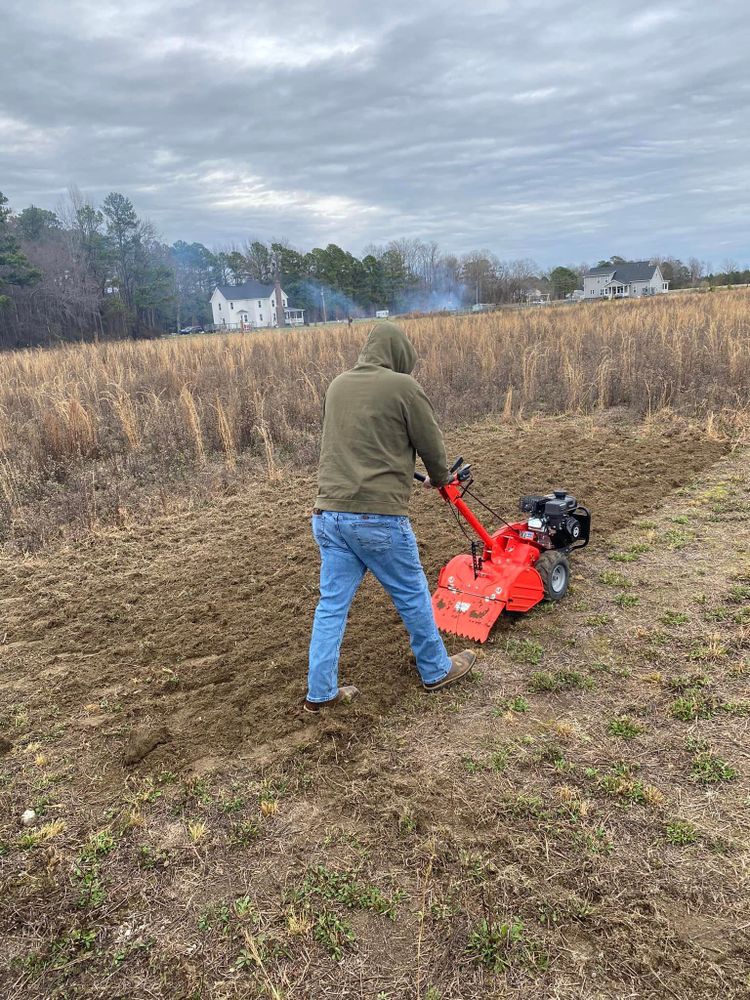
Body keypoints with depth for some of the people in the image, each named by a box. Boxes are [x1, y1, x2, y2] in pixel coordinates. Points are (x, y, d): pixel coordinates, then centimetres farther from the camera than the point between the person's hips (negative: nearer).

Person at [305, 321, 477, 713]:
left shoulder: (337, 386, 13)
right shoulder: (404, 387, -6)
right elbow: (432, 447, 1)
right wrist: (440, 479, 22)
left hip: (328, 513, 6)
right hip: (377, 517, -6)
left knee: (332, 603, 13)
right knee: (413, 596, 13)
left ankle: (320, 692, 20)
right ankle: (436, 670, 32)